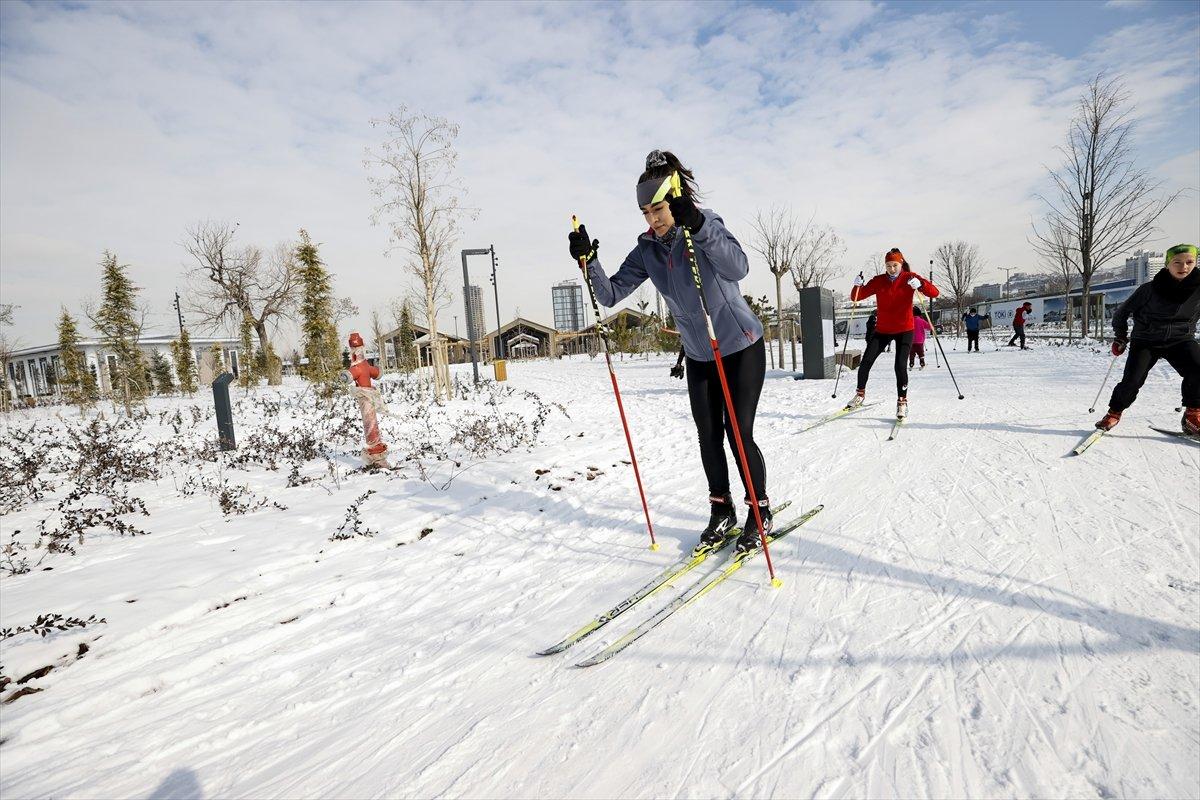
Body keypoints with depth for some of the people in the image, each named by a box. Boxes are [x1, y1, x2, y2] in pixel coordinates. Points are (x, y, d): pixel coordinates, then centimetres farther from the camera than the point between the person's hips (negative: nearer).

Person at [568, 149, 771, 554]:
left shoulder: (708, 227, -18)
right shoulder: (647, 250, -4)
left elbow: (738, 267, -37)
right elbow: (611, 294, -8)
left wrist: (697, 224, -47)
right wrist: (588, 261, -24)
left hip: (741, 348, -5)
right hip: (698, 356, 5)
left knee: (739, 434, -5)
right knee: (708, 439, 8)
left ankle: (761, 514, 16)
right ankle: (722, 512, 26)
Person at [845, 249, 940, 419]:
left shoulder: (909, 278, -5)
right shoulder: (879, 280, 0)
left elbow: (934, 292, -14)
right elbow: (856, 297, -2)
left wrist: (920, 284, -33)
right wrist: (858, 285, -23)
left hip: (904, 330, -2)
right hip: (882, 330, 2)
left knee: (900, 365, -14)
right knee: (865, 362, -6)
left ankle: (902, 401, 3)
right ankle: (860, 393, 17)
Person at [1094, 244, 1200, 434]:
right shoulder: (1149, 289, -11)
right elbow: (1122, 311, 4)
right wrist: (1120, 337, 7)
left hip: (1181, 340, 2)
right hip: (1146, 341, -1)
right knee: (1132, 381, -15)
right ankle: (1114, 413, 8)